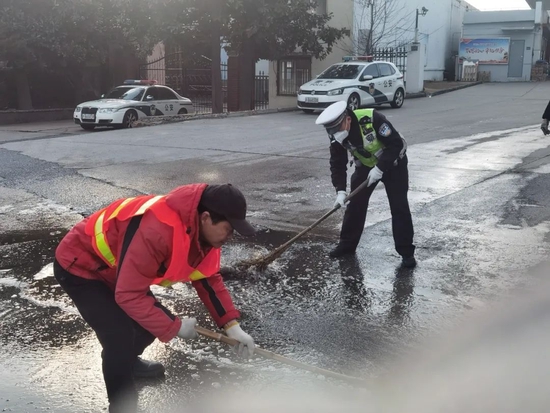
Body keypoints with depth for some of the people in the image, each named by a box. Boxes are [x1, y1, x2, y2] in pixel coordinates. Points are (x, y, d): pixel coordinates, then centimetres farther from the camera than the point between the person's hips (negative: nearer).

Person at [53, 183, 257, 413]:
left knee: (154, 321, 12)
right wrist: (175, 327, -26)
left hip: (113, 266, 9)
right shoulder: (157, 231, -41)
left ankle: (125, 362, 43)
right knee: (121, 336, -21)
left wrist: (231, 324, -7)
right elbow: (128, 295, -36)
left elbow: (209, 278, 1)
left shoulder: (202, 229, -11)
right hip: (79, 265, -8)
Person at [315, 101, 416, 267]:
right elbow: (337, 164, -12)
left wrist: (380, 167, -32)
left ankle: (407, 252, 2)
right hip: (366, 165, 5)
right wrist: (340, 190, -22)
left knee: (399, 207, -7)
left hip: (393, 163, -5)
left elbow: (396, 144, -30)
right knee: (355, 204, 3)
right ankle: (347, 244, 19)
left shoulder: (372, 119, -35)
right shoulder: (337, 135, -18)